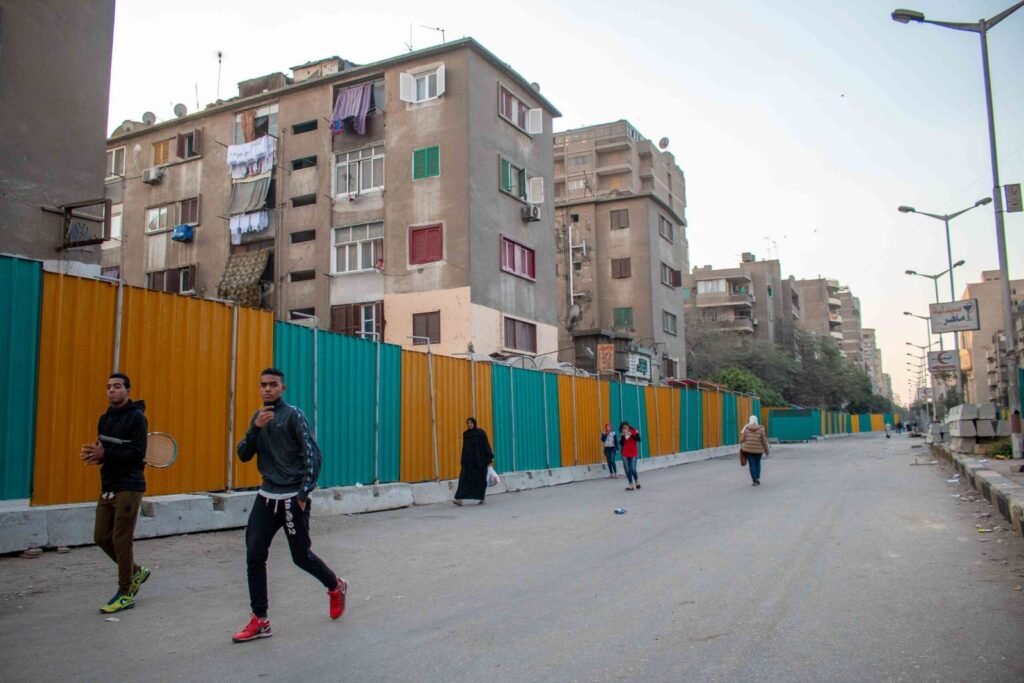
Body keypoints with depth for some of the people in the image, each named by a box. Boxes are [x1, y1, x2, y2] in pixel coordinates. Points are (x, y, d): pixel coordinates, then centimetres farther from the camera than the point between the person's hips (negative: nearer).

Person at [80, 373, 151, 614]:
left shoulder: (136, 417, -11)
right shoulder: (105, 418, 13)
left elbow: (137, 453, -18)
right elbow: (106, 450, 16)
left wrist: (105, 454, -24)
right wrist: (94, 454, -6)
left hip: (129, 487, -8)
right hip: (108, 486, 8)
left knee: (121, 540, -4)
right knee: (101, 537, 9)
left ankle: (125, 594, 9)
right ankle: (136, 571, 29)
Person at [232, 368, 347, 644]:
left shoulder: (293, 415, -10)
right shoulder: (259, 416, 9)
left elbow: (313, 455, -13)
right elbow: (243, 455, 4)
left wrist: (304, 493, -16)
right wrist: (256, 427, -13)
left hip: (292, 497, -5)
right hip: (266, 496, 6)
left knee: (301, 556, 5)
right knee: (254, 556, -2)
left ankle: (336, 586, 33)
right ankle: (260, 621, 9)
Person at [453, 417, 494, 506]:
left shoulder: (481, 433, -4)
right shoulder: (465, 434, 9)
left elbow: (486, 445, -7)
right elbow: (464, 447, 13)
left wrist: (490, 458, -12)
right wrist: (463, 461, 13)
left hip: (479, 460, -4)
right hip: (468, 460, 4)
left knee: (480, 479, 2)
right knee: (465, 478, -6)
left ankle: (482, 499, 15)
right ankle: (460, 499, -13)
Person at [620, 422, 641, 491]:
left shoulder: (634, 432, -3)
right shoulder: (622, 435, 6)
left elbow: (638, 439, -16)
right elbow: (621, 443, -2)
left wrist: (630, 434, -22)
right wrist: (622, 436, -15)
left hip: (633, 453, -3)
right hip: (625, 454, 3)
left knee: (633, 469, -9)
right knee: (627, 470, 1)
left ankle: (637, 482, 18)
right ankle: (631, 485, 8)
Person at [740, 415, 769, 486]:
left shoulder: (745, 428, -4)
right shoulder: (761, 429, -5)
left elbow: (742, 439, -5)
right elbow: (764, 440, -5)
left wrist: (741, 448, 8)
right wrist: (766, 450, 6)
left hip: (748, 449, -1)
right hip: (758, 449, 1)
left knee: (752, 465, 4)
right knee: (757, 463, 21)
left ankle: (755, 480, -1)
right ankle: (758, 478, 13)